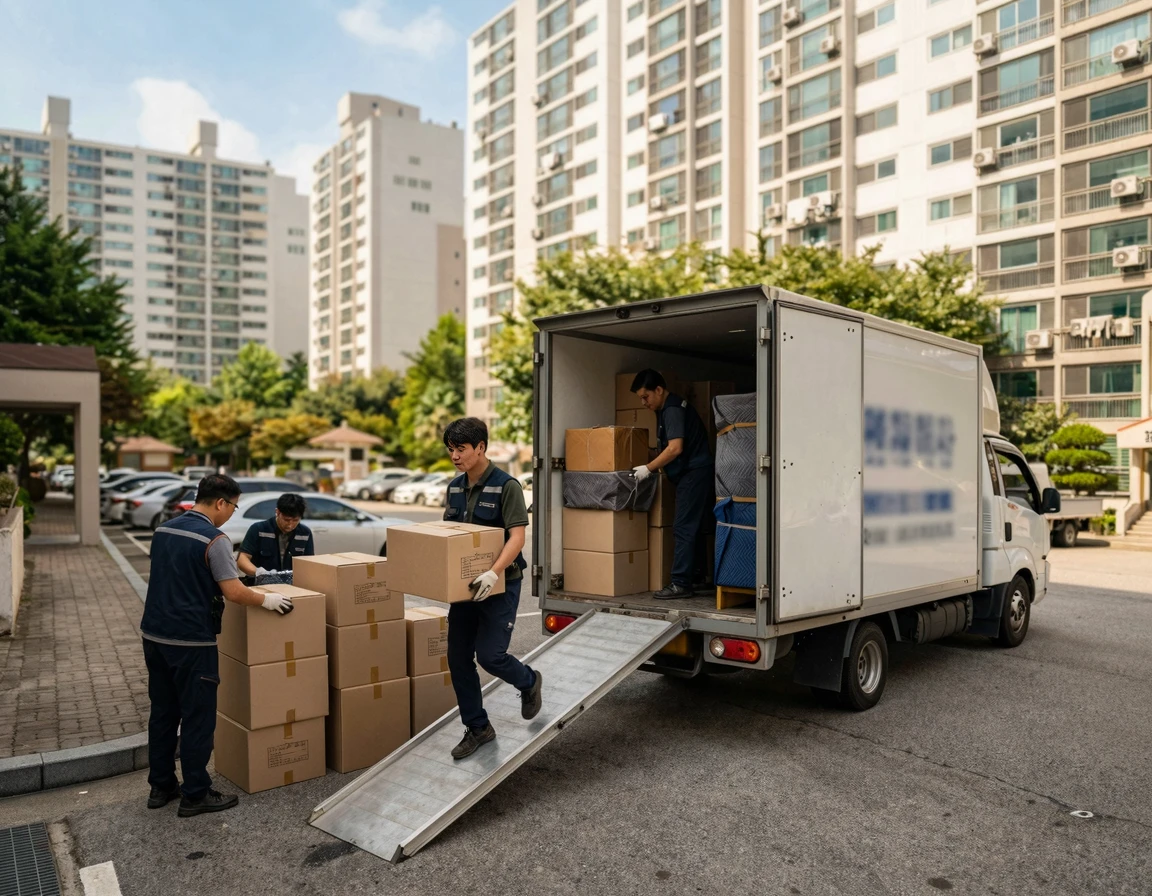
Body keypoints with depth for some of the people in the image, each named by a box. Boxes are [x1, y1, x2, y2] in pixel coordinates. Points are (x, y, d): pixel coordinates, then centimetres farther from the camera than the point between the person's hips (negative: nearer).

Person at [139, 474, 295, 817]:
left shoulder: (163, 530, 9)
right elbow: (234, 592, -20)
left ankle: (161, 786, 27)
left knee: (162, 712, 17)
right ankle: (196, 795, 11)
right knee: (198, 718, 3)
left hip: (155, 634, 8)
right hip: (191, 641, -8)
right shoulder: (214, 539, -16)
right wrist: (267, 600, -4)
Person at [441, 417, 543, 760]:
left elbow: (517, 537, -23)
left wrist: (494, 572, -36)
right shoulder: (455, 487, 6)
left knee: (489, 655, -9)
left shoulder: (506, 485, -16)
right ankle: (477, 728, 21)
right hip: (466, 584, 7)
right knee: (458, 658, 6)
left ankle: (529, 682, 23)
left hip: (500, 584, -7)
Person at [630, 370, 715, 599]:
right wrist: (653, 467, 14)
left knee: (683, 529, -9)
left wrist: (648, 468, -17)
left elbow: (675, 448, -22)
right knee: (691, 529, 10)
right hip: (692, 474, 10)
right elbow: (668, 447, 23)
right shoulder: (667, 409, 18)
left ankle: (681, 583, -7)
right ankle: (698, 577, 14)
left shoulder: (673, 409, -14)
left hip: (695, 474, -10)